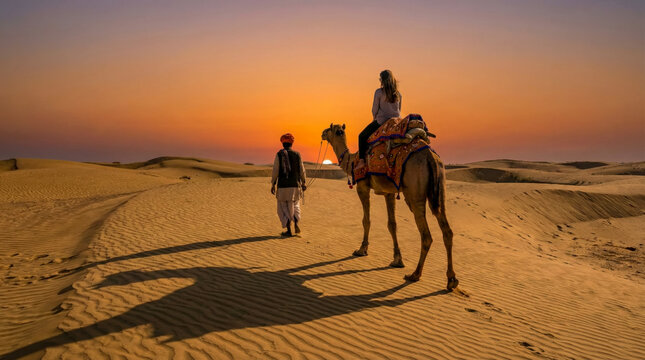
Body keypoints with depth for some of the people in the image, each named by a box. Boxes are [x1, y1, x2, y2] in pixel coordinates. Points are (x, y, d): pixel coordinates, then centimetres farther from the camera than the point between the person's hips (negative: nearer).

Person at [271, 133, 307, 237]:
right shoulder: (297, 154, 2)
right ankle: (296, 224, 0)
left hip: (282, 186, -2)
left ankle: (289, 230, 2)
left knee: (283, 208, 7)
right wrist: (304, 183, 17)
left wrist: (273, 185, -1)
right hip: (295, 185, 3)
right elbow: (302, 170, 5)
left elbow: (275, 171, -8)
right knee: (295, 205, 20)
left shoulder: (279, 154, -5)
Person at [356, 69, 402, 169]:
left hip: (381, 121, -5)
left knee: (362, 136, 11)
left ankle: (361, 160, 2)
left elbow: (375, 109, -4)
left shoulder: (379, 92, -10)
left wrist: (375, 118, 15)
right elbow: (399, 110, 15)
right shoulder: (398, 93, 7)